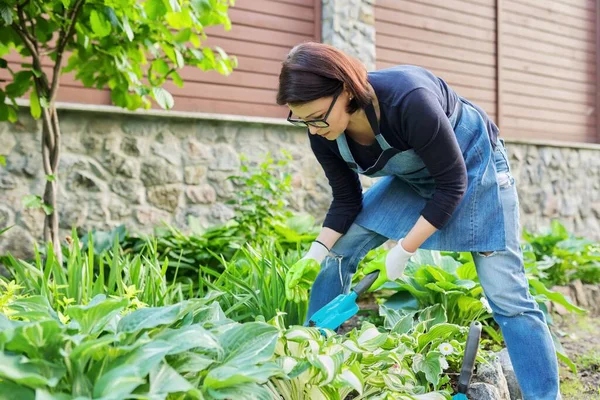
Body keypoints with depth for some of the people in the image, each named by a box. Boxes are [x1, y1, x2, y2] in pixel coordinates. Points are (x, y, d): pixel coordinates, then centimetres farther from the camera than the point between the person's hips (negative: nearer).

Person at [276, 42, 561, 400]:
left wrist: (404, 250, -28)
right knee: (338, 252, -1)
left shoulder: (408, 100, -39)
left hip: (471, 165, -6)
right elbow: (347, 200, -5)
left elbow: (452, 183, -28)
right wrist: (317, 252, -20)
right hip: (413, 177, 6)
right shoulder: (324, 136, -19)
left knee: (507, 296, -9)